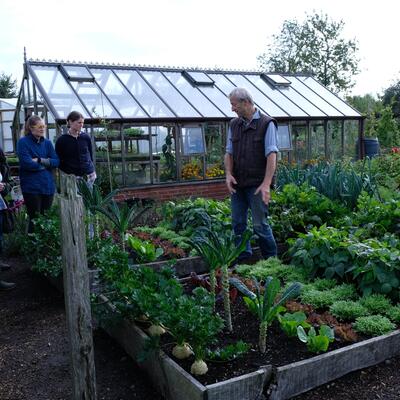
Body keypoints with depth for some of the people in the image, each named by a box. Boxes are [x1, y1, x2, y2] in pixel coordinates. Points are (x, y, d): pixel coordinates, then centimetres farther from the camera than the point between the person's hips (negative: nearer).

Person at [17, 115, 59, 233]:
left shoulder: (47, 142, 11)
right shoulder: (23, 142, -5)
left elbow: (56, 162, 1)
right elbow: (27, 164, -16)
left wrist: (39, 160, -12)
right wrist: (46, 163, -6)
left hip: (48, 186, 5)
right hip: (31, 188, -5)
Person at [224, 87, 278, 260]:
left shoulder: (266, 124, -5)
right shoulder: (234, 125, 12)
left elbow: (271, 155, -12)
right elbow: (229, 152, 13)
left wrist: (266, 184, -21)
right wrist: (228, 173, -5)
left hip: (257, 185, -6)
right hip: (237, 184, 6)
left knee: (260, 225, -3)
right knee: (238, 224, 9)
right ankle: (243, 260, 22)